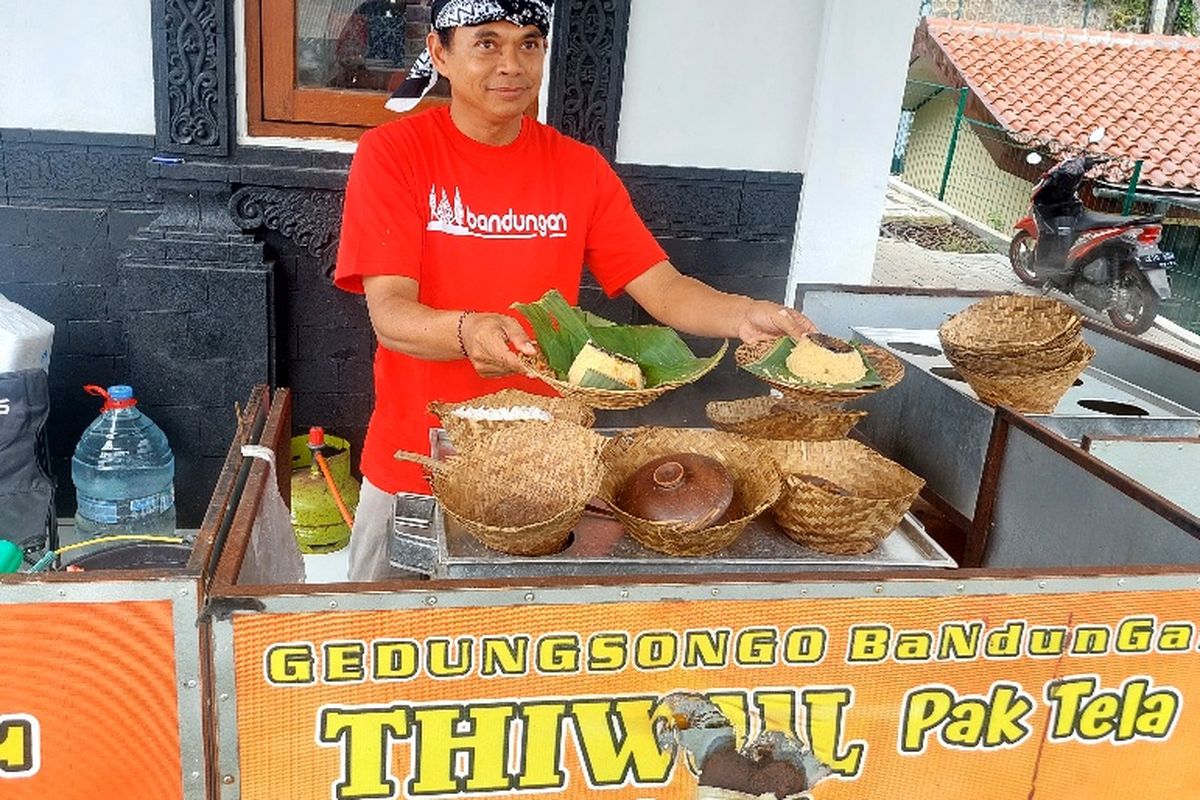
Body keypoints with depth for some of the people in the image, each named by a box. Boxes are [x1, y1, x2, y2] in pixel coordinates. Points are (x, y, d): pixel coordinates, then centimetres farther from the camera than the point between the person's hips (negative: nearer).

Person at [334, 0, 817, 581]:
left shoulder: (580, 169, 1)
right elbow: (389, 315, -18)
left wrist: (741, 315, -25)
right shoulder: (392, 154, -9)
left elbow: (663, 288, -4)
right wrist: (468, 332, -40)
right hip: (414, 464, -2)